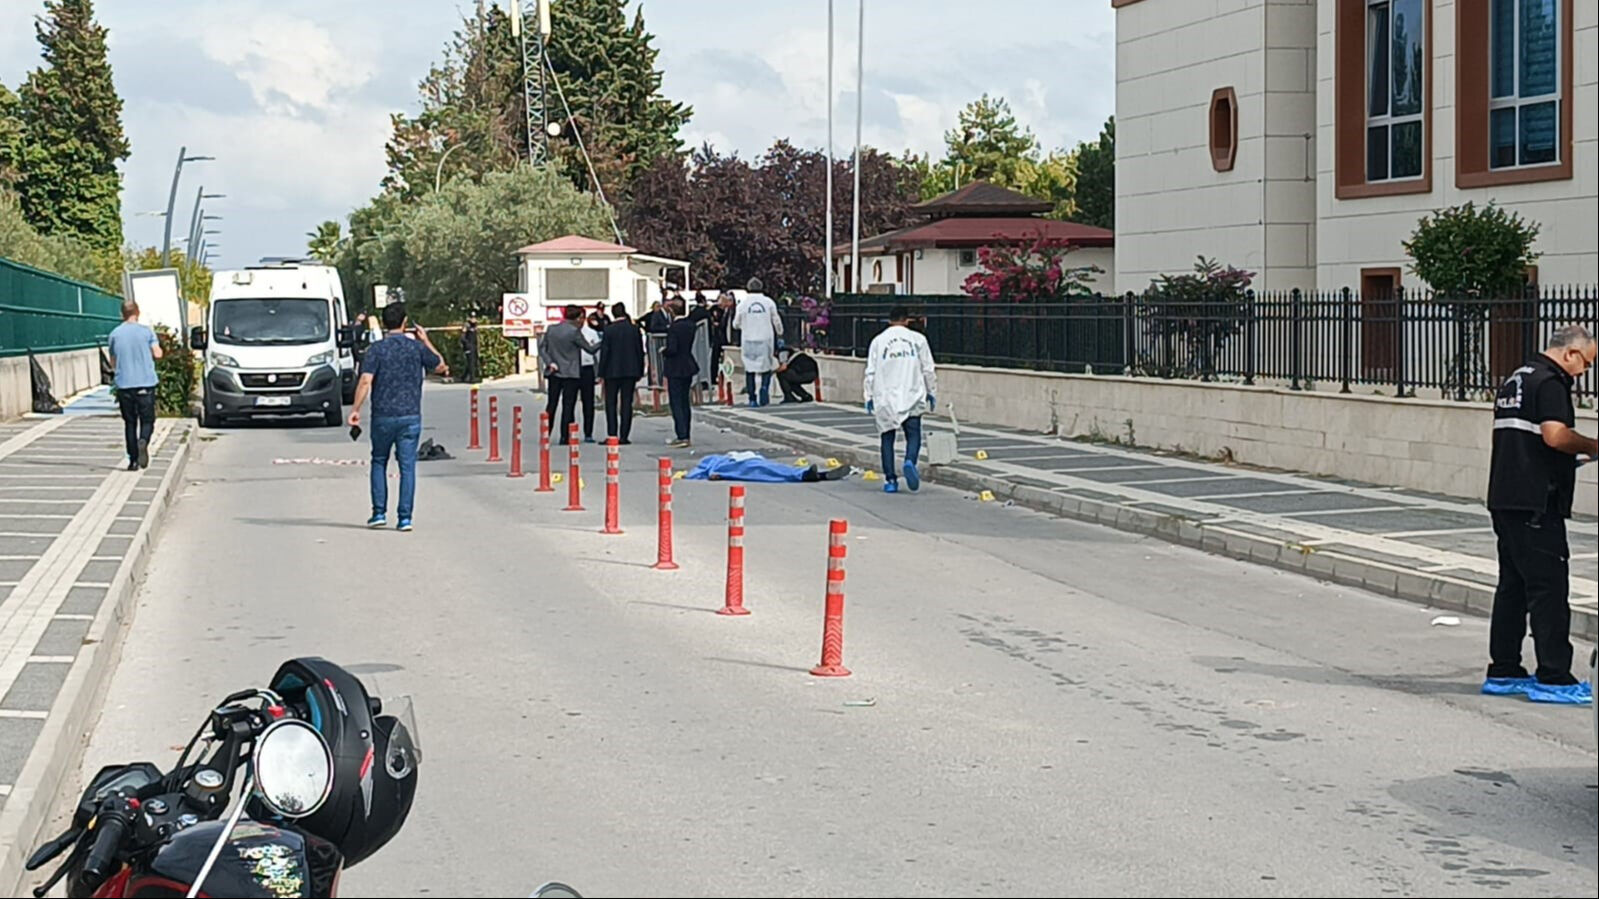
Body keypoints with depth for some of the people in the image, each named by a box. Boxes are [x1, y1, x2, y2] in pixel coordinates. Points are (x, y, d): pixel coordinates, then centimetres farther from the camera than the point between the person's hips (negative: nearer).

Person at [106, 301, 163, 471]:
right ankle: (143, 441, -26)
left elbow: (113, 362, 11)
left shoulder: (115, 334, 4)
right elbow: (157, 354, -6)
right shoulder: (146, 331, -2)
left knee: (129, 423, 9)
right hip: (146, 383, -2)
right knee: (147, 420, 5)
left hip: (124, 385, 2)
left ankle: (133, 460, 6)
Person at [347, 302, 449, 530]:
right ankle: (405, 517, -2)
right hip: (410, 416, 0)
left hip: (383, 416, 0)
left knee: (379, 462, 16)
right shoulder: (417, 347, 0)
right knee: (407, 466, 3)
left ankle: (379, 513, 12)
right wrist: (425, 340, 24)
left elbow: (365, 381, -13)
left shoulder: (377, 349, -5)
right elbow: (440, 366, 15)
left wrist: (355, 409, -8)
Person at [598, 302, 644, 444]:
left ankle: (612, 435, -2)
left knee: (611, 404, 5)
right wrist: (640, 372, 13)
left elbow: (604, 352, -7)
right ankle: (624, 436, 1)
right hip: (631, 371, 2)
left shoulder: (609, 330, -8)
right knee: (627, 403, 4)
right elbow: (640, 351, 5)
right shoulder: (635, 329, 0)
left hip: (612, 372, -2)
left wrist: (601, 373, -1)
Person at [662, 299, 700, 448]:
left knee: (676, 403, -3)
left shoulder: (674, 328, -19)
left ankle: (682, 437, -6)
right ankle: (686, 436, 19)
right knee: (685, 402, 14)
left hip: (675, 369, -7)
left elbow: (672, 349, -23)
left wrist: (663, 352, -4)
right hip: (688, 367, 7)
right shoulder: (691, 325, 3)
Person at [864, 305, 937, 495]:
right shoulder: (918, 339, 3)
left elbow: (871, 372, 4)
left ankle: (890, 479, 3)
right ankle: (910, 461, -27)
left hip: (885, 399, 1)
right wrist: (931, 392, 16)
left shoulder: (878, 341, 4)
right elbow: (928, 370, 6)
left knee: (887, 438, 7)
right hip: (912, 397, -1)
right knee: (913, 435, 2)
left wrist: (869, 396, 11)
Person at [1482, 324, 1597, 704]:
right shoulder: (1550, 382, -11)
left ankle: (1503, 672, 17)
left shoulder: (1515, 380, 19)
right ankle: (1553, 677, -5)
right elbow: (1555, 434, -23)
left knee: (1512, 586, 13)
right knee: (1549, 589, -6)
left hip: (1504, 498, 9)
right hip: (1536, 502, -9)